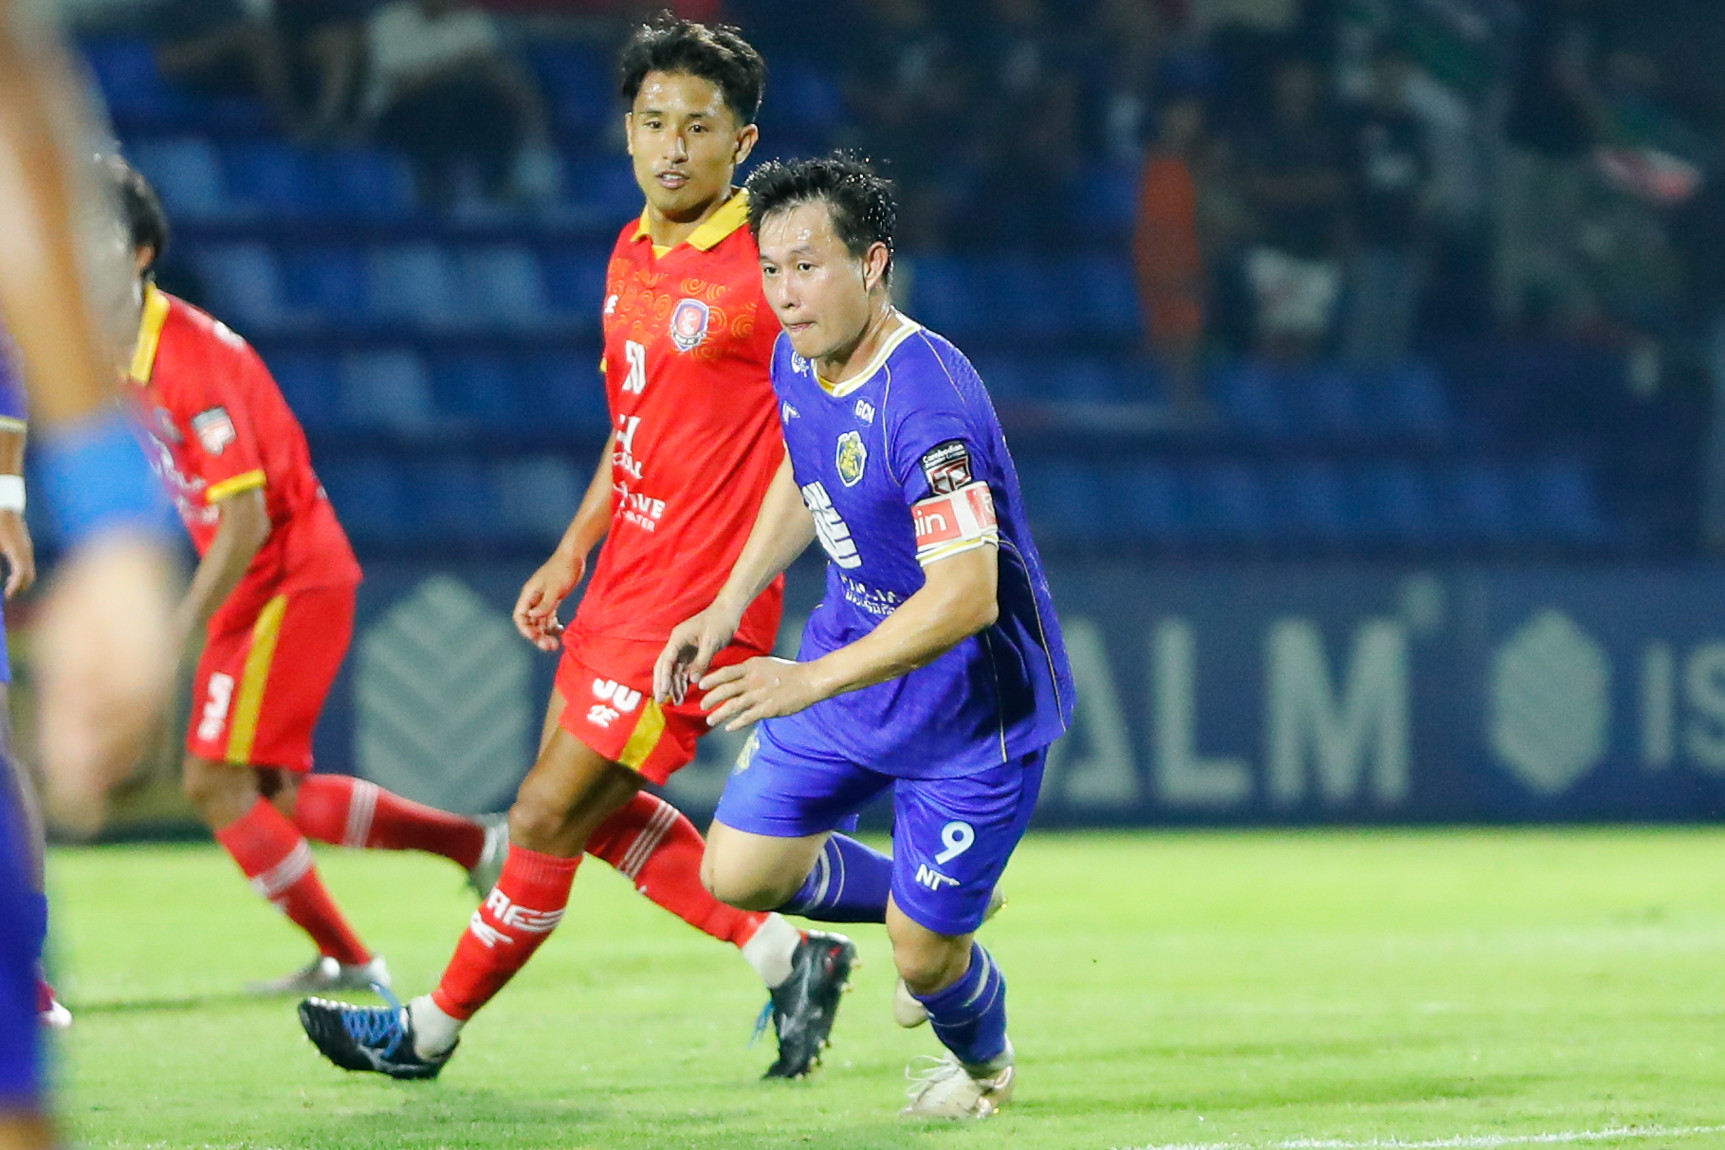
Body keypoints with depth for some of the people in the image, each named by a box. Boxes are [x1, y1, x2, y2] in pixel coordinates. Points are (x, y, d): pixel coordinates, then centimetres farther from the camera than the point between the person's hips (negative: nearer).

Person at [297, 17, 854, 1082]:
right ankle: (788, 957, 22)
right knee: (593, 809, 15)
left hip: (695, 607, -9)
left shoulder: (765, 263, -17)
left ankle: (431, 1030, 14)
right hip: (622, 583, 9)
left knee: (547, 818, -2)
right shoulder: (632, 254, 9)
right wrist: (571, 554, 19)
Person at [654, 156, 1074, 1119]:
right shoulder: (798, 362, -5)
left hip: (972, 706, -8)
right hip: (852, 652, 8)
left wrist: (811, 681, -41)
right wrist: (728, 607, 8)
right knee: (739, 875, 5)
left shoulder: (929, 398, -32)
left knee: (926, 955, 1)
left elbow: (967, 596, -38)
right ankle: (936, 907, 31)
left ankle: (984, 1065, 37)